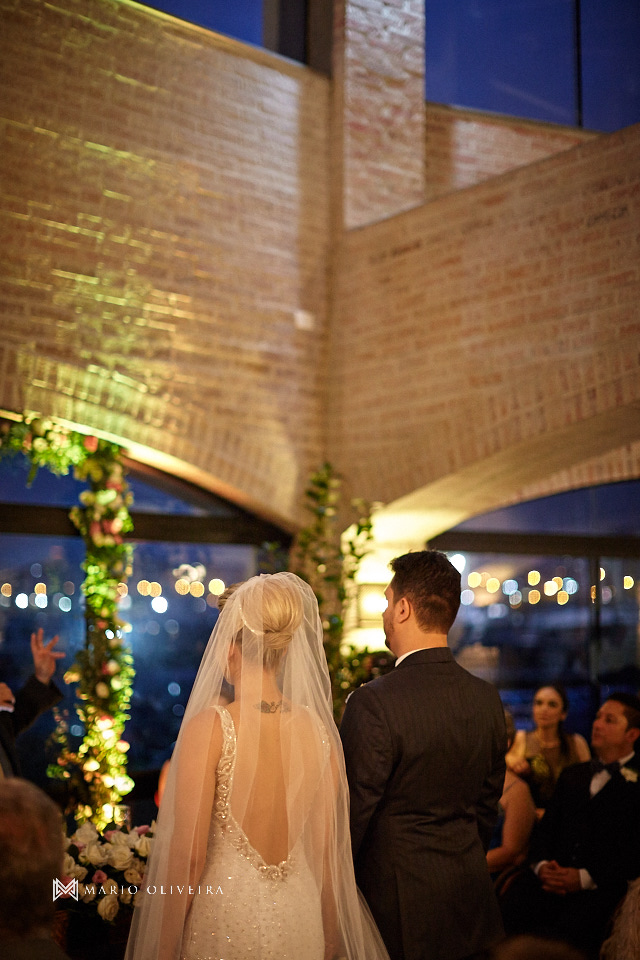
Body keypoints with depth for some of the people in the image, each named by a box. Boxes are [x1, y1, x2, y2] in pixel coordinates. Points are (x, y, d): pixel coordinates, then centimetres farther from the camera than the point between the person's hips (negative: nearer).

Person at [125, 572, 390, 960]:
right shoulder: (319, 728, -4)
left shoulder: (208, 727, -16)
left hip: (225, 923, -4)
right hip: (300, 923, 4)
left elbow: (188, 856, -15)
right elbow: (330, 852, 3)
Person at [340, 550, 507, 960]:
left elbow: (353, 813, -15)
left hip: (400, 903, -6)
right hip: (470, 901, 6)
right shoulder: (487, 699, 0)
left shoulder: (373, 702, -20)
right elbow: (488, 803, 10)